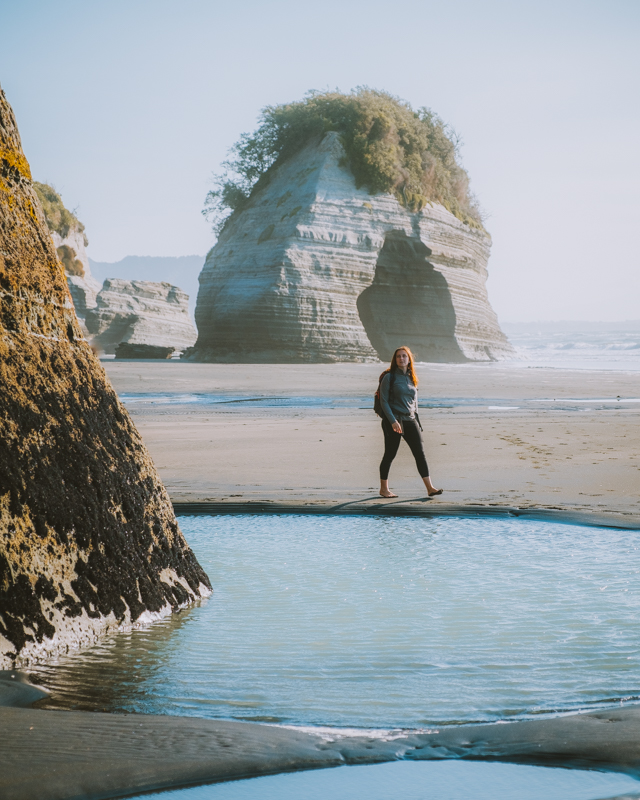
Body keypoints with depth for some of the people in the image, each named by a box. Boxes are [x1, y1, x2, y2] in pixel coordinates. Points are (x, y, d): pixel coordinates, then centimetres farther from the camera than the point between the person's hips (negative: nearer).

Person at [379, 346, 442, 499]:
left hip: (410, 420, 5)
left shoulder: (412, 378, 12)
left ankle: (430, 488, -8)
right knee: (390, 454, 2)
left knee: (420, 453, -4)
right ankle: (384, 489, 15)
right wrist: (393, 421, -16)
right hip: (393, 420, -5)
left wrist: (416, 419, 15)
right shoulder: (389, 377, -4)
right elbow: (384, 401, -8)